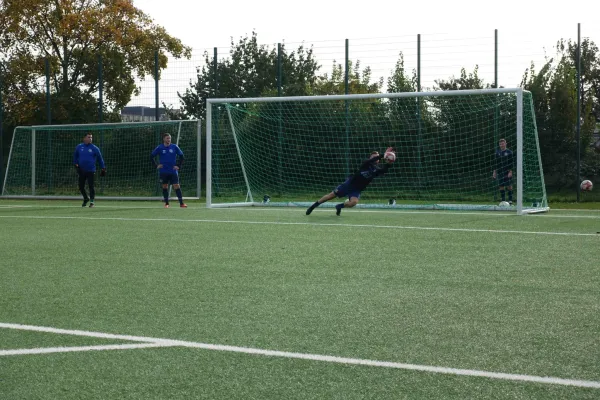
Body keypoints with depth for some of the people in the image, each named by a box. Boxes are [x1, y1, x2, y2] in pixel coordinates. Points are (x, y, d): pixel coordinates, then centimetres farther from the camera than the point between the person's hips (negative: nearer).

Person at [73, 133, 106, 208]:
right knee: (81, 186, 8)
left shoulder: (95, 148, 0)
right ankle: (86, 198, 31)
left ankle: (92, 201, 0)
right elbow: (75, 156, 19)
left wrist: (103, 168, 1)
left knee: (91, 186, -8)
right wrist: (75, 164, 6)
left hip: (91, 170, -3)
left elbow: (100, 158, 4)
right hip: (81, 170, 3)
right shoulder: (79, 147, 6)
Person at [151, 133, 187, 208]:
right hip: (163, 171, 0)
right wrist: (156, 165, 1)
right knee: (165, 186, 5)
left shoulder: (174, 147, 1)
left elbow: (181, 156, 9)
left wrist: (178, 165, 1)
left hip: (173, 171, 0)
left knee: (176, 186, -6)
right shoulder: (159, 148, 0)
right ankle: (166, 203, 15)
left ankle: (181, 203, -7)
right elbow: (152, 156, 8)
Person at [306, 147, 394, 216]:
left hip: (357, 190, 3)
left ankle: (339, 206, 7)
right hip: (350, 183, -3)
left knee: (354, 202, -26)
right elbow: (371, 161, -31)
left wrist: (388, 163, -42)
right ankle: (313, 206, 15)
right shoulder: (366, 163, -8)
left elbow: (384, 170, -22)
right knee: (332, 195, -2)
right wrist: (383, 155, -44)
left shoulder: (377, 169, 0)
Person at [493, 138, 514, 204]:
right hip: (500, 173, 4)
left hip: (507, 173, -4)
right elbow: (495, 162, 14)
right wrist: (494, 171, 7)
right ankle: (503, 200, 7)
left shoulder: (509, 152, 0)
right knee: (501, 186, 2)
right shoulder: (497, 152, 10)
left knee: (509, 186, -4)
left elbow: (511, 163, -4)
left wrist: (510, 171, -12)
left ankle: (510, 200, 0)